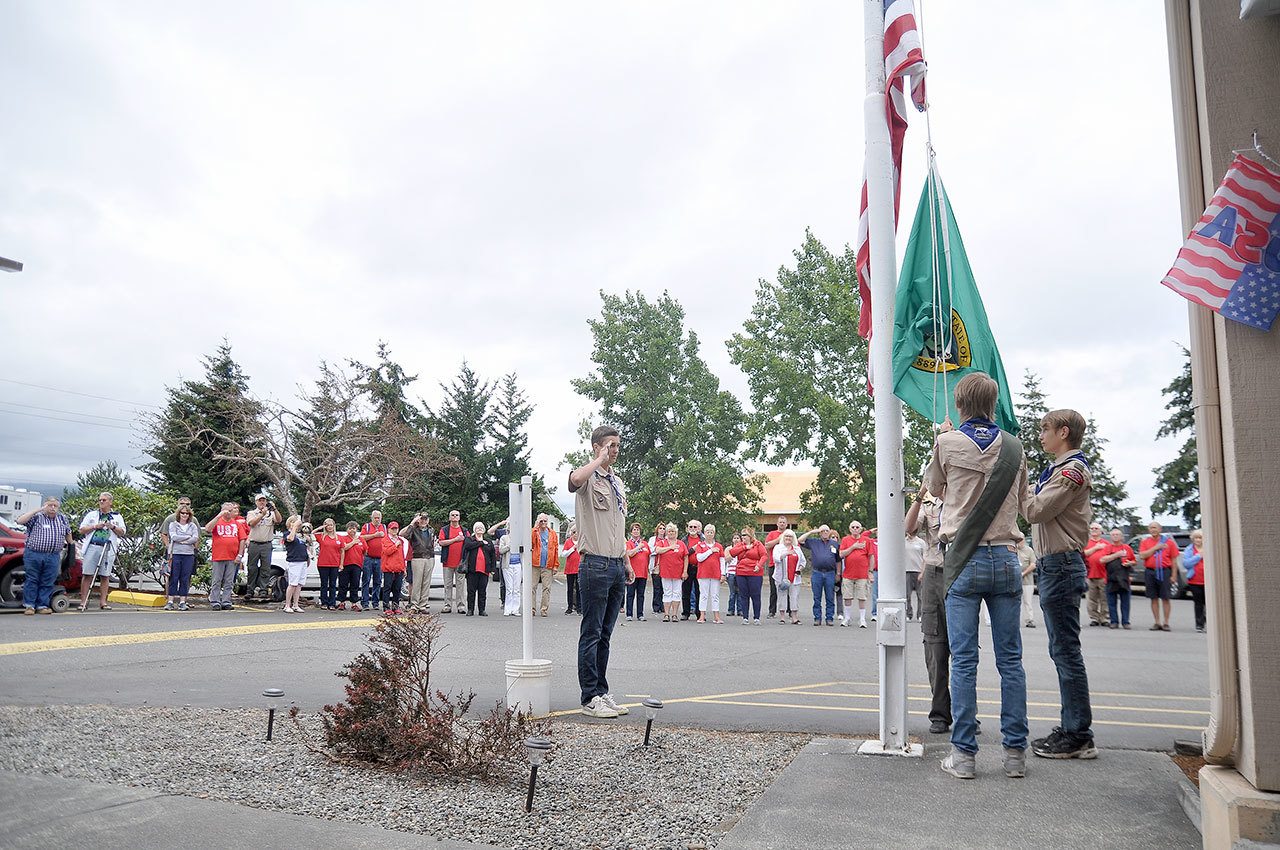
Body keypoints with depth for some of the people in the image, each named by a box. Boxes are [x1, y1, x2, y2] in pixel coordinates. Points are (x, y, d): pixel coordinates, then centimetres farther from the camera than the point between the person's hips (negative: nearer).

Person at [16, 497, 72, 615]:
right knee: (32, 581, 1)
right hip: (33, 554, -2)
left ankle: (42, 605, 7)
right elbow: (20, 521, -12)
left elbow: (68, 533, 27)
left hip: (53, 556, 2)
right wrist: (37, 510, -11)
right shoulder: (37, 517, 3)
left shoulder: (63, 519, 14)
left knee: (47, 583, 2)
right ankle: (29, 605, 7)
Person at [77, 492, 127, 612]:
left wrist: (113, 527, -8)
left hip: (108, 549, 0)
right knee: (87, 575, -4)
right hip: (92, 547, 0)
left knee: (105, 576, -1)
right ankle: (83, 601, -2)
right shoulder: (91, 515, 16)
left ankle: (103, 602, 2)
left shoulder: (117, 517, 15)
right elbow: (82, 530, 9)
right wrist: (95, 526, -5)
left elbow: (122, 533, 9)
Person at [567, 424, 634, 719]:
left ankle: (602, 692, 18)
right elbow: (575, 479, -35)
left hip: (616, 565, 8)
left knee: (605, 634, 12)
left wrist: (627, 561, 21)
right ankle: (590, 698, 3)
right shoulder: (589, 478, -7)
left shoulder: (618, 482, 19)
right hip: (596, 564, -8)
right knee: (591, 634, -2)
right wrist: (600, 459, -20)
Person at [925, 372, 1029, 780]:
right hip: (1005, 559, 3)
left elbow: (934, 486, 15)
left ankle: (964, 754, 3)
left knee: (963, 660, 0)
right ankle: (1015, 752, 12)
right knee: (1010, 660, 7)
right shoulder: (1013, 447, 4)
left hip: (965, 560, -3)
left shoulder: (948, 443, -4)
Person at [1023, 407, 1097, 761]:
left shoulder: (1072, 469, -12)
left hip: (1061, 565, -11)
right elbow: (1039, 510, 18)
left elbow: (1035, 510, -18)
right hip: (1054, 564, 11)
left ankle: (1078, 736, -2)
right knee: (1062, 649, 13)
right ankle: (1071, 728, 20)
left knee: (1066, 650, -7)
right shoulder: (1060, 469, 20)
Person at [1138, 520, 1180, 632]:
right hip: (1150, 572, 2)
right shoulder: (1145, 542, 8)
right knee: (1154, 598, 7)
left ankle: (1166, 623, 7)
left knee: (1165, 598, 0)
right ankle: (1157, 623, 14)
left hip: (1164, 572, -2)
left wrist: (1173, 575, -3)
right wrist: (1155, 548, -10)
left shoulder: (1168, 541, 3)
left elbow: (1174, 560, 3)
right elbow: (1142, 555, -6)